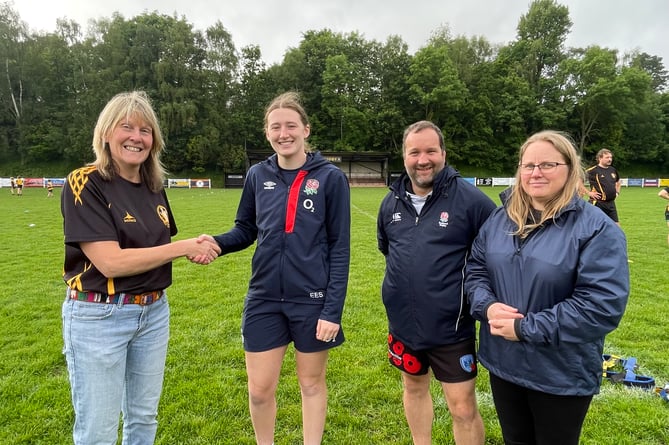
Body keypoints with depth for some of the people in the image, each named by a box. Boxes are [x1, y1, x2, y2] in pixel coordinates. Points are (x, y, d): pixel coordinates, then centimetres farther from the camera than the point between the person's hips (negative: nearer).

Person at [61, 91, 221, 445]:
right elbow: (110, 262, -22)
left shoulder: (153, 188, 5)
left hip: (153, 312, 6)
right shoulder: (85, 183, -14)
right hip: (98, 316, -6)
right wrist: (184, 247, -17)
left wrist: (196, 249, -5)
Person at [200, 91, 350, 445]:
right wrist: (216, 243, -12)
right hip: (264, 298, 3)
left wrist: (333, 309, -12)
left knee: (311, 383, 16)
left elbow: (340, 248, -8)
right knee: (260, 389, 12)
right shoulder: (258, 175, 2)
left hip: (312, 300, -3)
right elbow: (245, 231, 11)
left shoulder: (331, 178, -7)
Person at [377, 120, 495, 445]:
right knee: (414, 388, 24)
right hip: (403, 323, 5)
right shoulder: (392, 201, 2)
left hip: (451, 327, -5)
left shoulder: (470, 199, -15)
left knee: (463, 408, 5)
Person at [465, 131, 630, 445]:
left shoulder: (597, 228, -15)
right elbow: (475, 269, 7)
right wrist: (487, 305, -15)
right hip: (502, 363, 5)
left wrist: (525, 329, -23)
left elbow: (603, 305, -22)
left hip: (562, 376, -4)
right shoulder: (499, 219, 2)